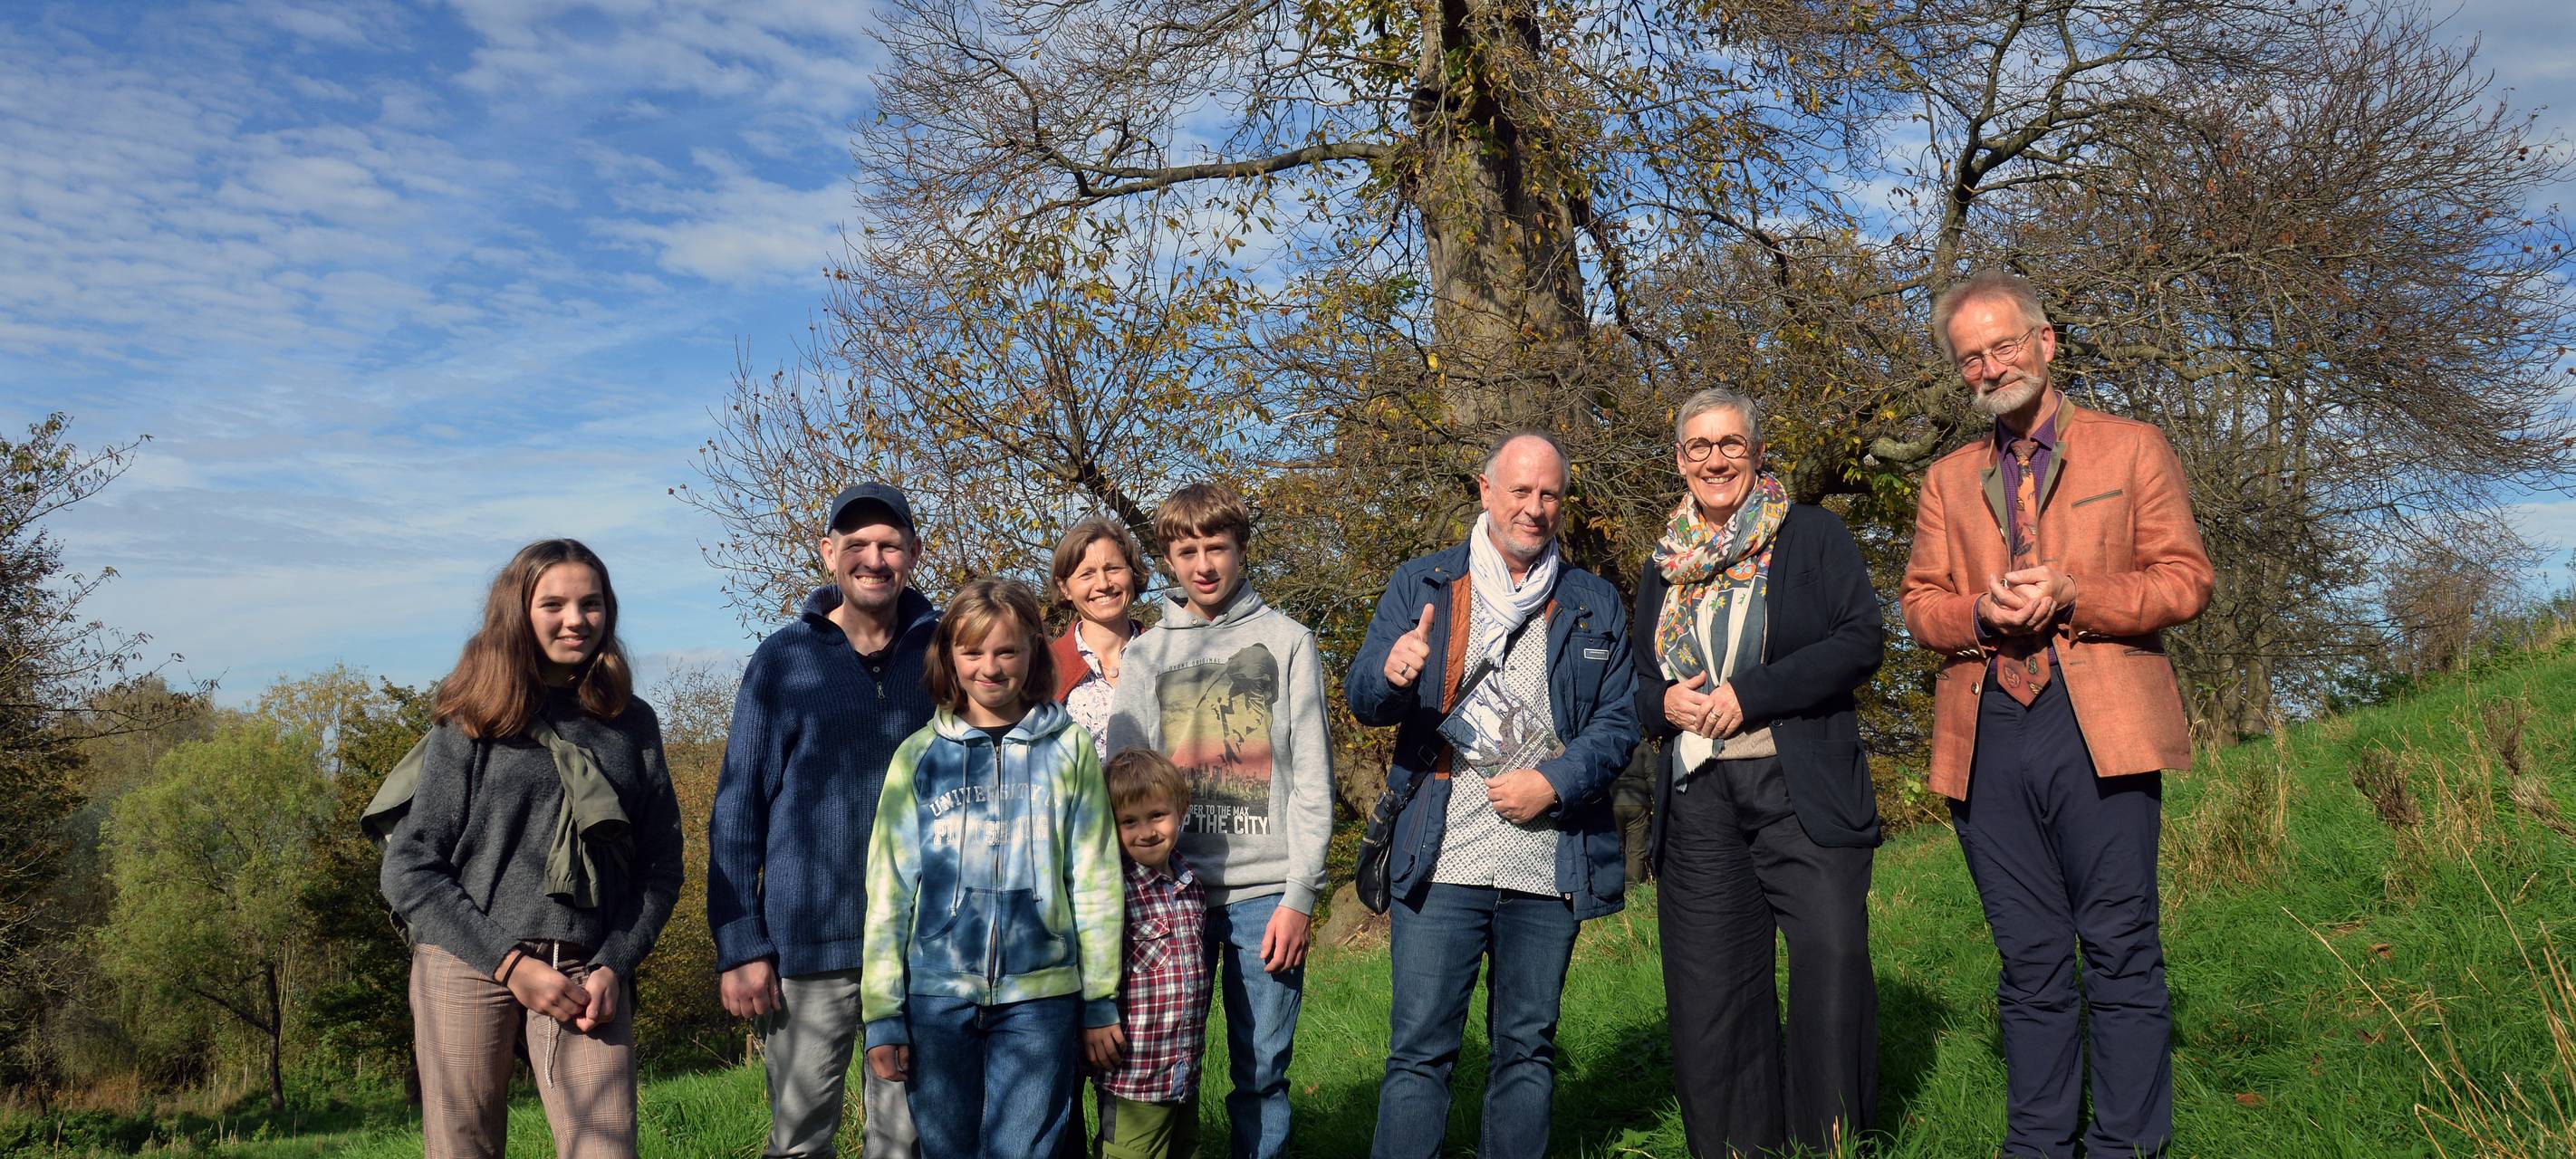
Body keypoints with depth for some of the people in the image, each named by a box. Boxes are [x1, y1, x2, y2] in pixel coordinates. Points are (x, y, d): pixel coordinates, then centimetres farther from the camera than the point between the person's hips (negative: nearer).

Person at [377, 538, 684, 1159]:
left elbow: (661, 863, 12)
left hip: (590, 974, 1)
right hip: (468, 967, -1)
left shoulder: (632, 724, 12)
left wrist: (612, 966, -3)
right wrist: (510, 963, -7)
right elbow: (409, 869, 1)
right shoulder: (475, 723, 5)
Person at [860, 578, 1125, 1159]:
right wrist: (882, 1015, 1)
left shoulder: (1070, 749, 5)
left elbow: (1093, 881, 4)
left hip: (1038, 996, -1)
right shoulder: (919, 756, 6)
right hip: (936, 995, 1)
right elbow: (889, 890, 5)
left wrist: (1100, 1000, 2)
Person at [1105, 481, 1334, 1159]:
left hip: (1266, 893, -1)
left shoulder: (1287, 642, 6)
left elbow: (1311, 779, 1)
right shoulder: (1145, 655, 11)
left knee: (1263, 1072, 2)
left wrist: (1300, 896, -6)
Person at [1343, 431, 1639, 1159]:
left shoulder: (1596, 604, 13)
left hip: (1550, 860, 2)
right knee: (1420, 1047, -3)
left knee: (1528, 1046, 10)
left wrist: (1555, 784, -10)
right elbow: (1362, 699, 0)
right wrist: (1392, 674, -24)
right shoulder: (1421, 585, 8)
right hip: (1439, 858, -2)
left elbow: (1620, 718, 7)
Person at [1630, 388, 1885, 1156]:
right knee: (1709, 986, 3)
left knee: (1831, 955, -12)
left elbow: (1861, 641, -6)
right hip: (1696, 798, 4)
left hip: (1803, 789, -3)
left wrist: (1749, 695, -13)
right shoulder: (1665, 564, 17)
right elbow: (1639, 680, 22)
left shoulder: (1812, 536, 5)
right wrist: (1665, 702, -3)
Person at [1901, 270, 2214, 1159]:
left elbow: (2186, 578, 2)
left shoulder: (2132, 450, 10)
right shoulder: (1948, 480, 19)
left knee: (2121, 954, -3)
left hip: (2098, 728, -3)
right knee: (2030, 962, 8)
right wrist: (1980, 613, -9)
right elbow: (1920, 603, 14)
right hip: (1988, 738, 3)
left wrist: (2070, 596, -12)